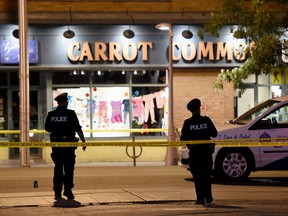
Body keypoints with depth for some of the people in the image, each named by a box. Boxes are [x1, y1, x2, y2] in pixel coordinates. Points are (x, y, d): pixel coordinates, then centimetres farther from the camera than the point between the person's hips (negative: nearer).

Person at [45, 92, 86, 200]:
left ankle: (57, 192, 10)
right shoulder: (70, 114, -10)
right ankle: (68, 190, -1)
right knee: (69, 168, 5)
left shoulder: (51, 115, 0)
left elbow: (47, 129, 8)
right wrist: (83, 141, -2)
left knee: (58, 168, 10)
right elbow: (78, 129, -10)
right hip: (68, 144, -3)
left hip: (56, 144, 3)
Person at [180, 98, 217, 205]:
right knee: (207, 174, 15)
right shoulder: (206, 120, -5)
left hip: (194, 152, -1)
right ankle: (208, 197, 18)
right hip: (206, 150, 1)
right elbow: (214, 133, 0)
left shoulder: (187, 123, -7)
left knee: (197, 176, 4)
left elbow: (183, 139, -7)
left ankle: (201, 198, -2)